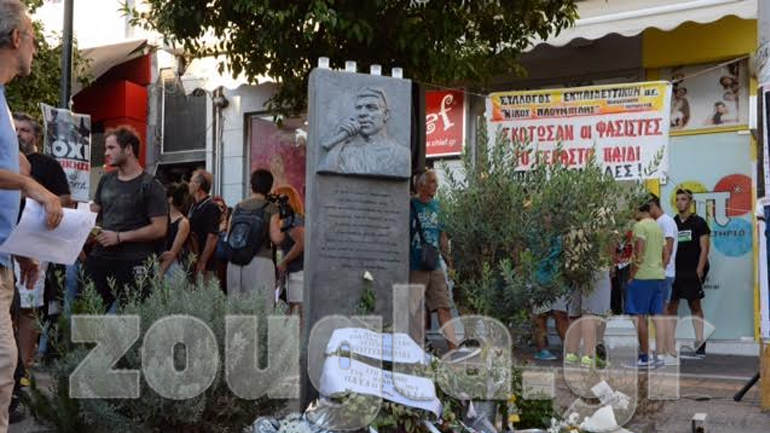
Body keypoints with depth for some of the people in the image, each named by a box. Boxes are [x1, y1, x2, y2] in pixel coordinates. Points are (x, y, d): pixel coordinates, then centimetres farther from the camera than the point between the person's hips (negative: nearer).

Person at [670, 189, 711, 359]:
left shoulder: (699, 223, -1)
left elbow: (704, 248, -6)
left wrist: (699, 271, -15)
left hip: (692, 272, -5)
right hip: (675, 271, 5)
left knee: (695, 305, -2)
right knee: (671, 305, 4)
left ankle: (700, 345, 1)